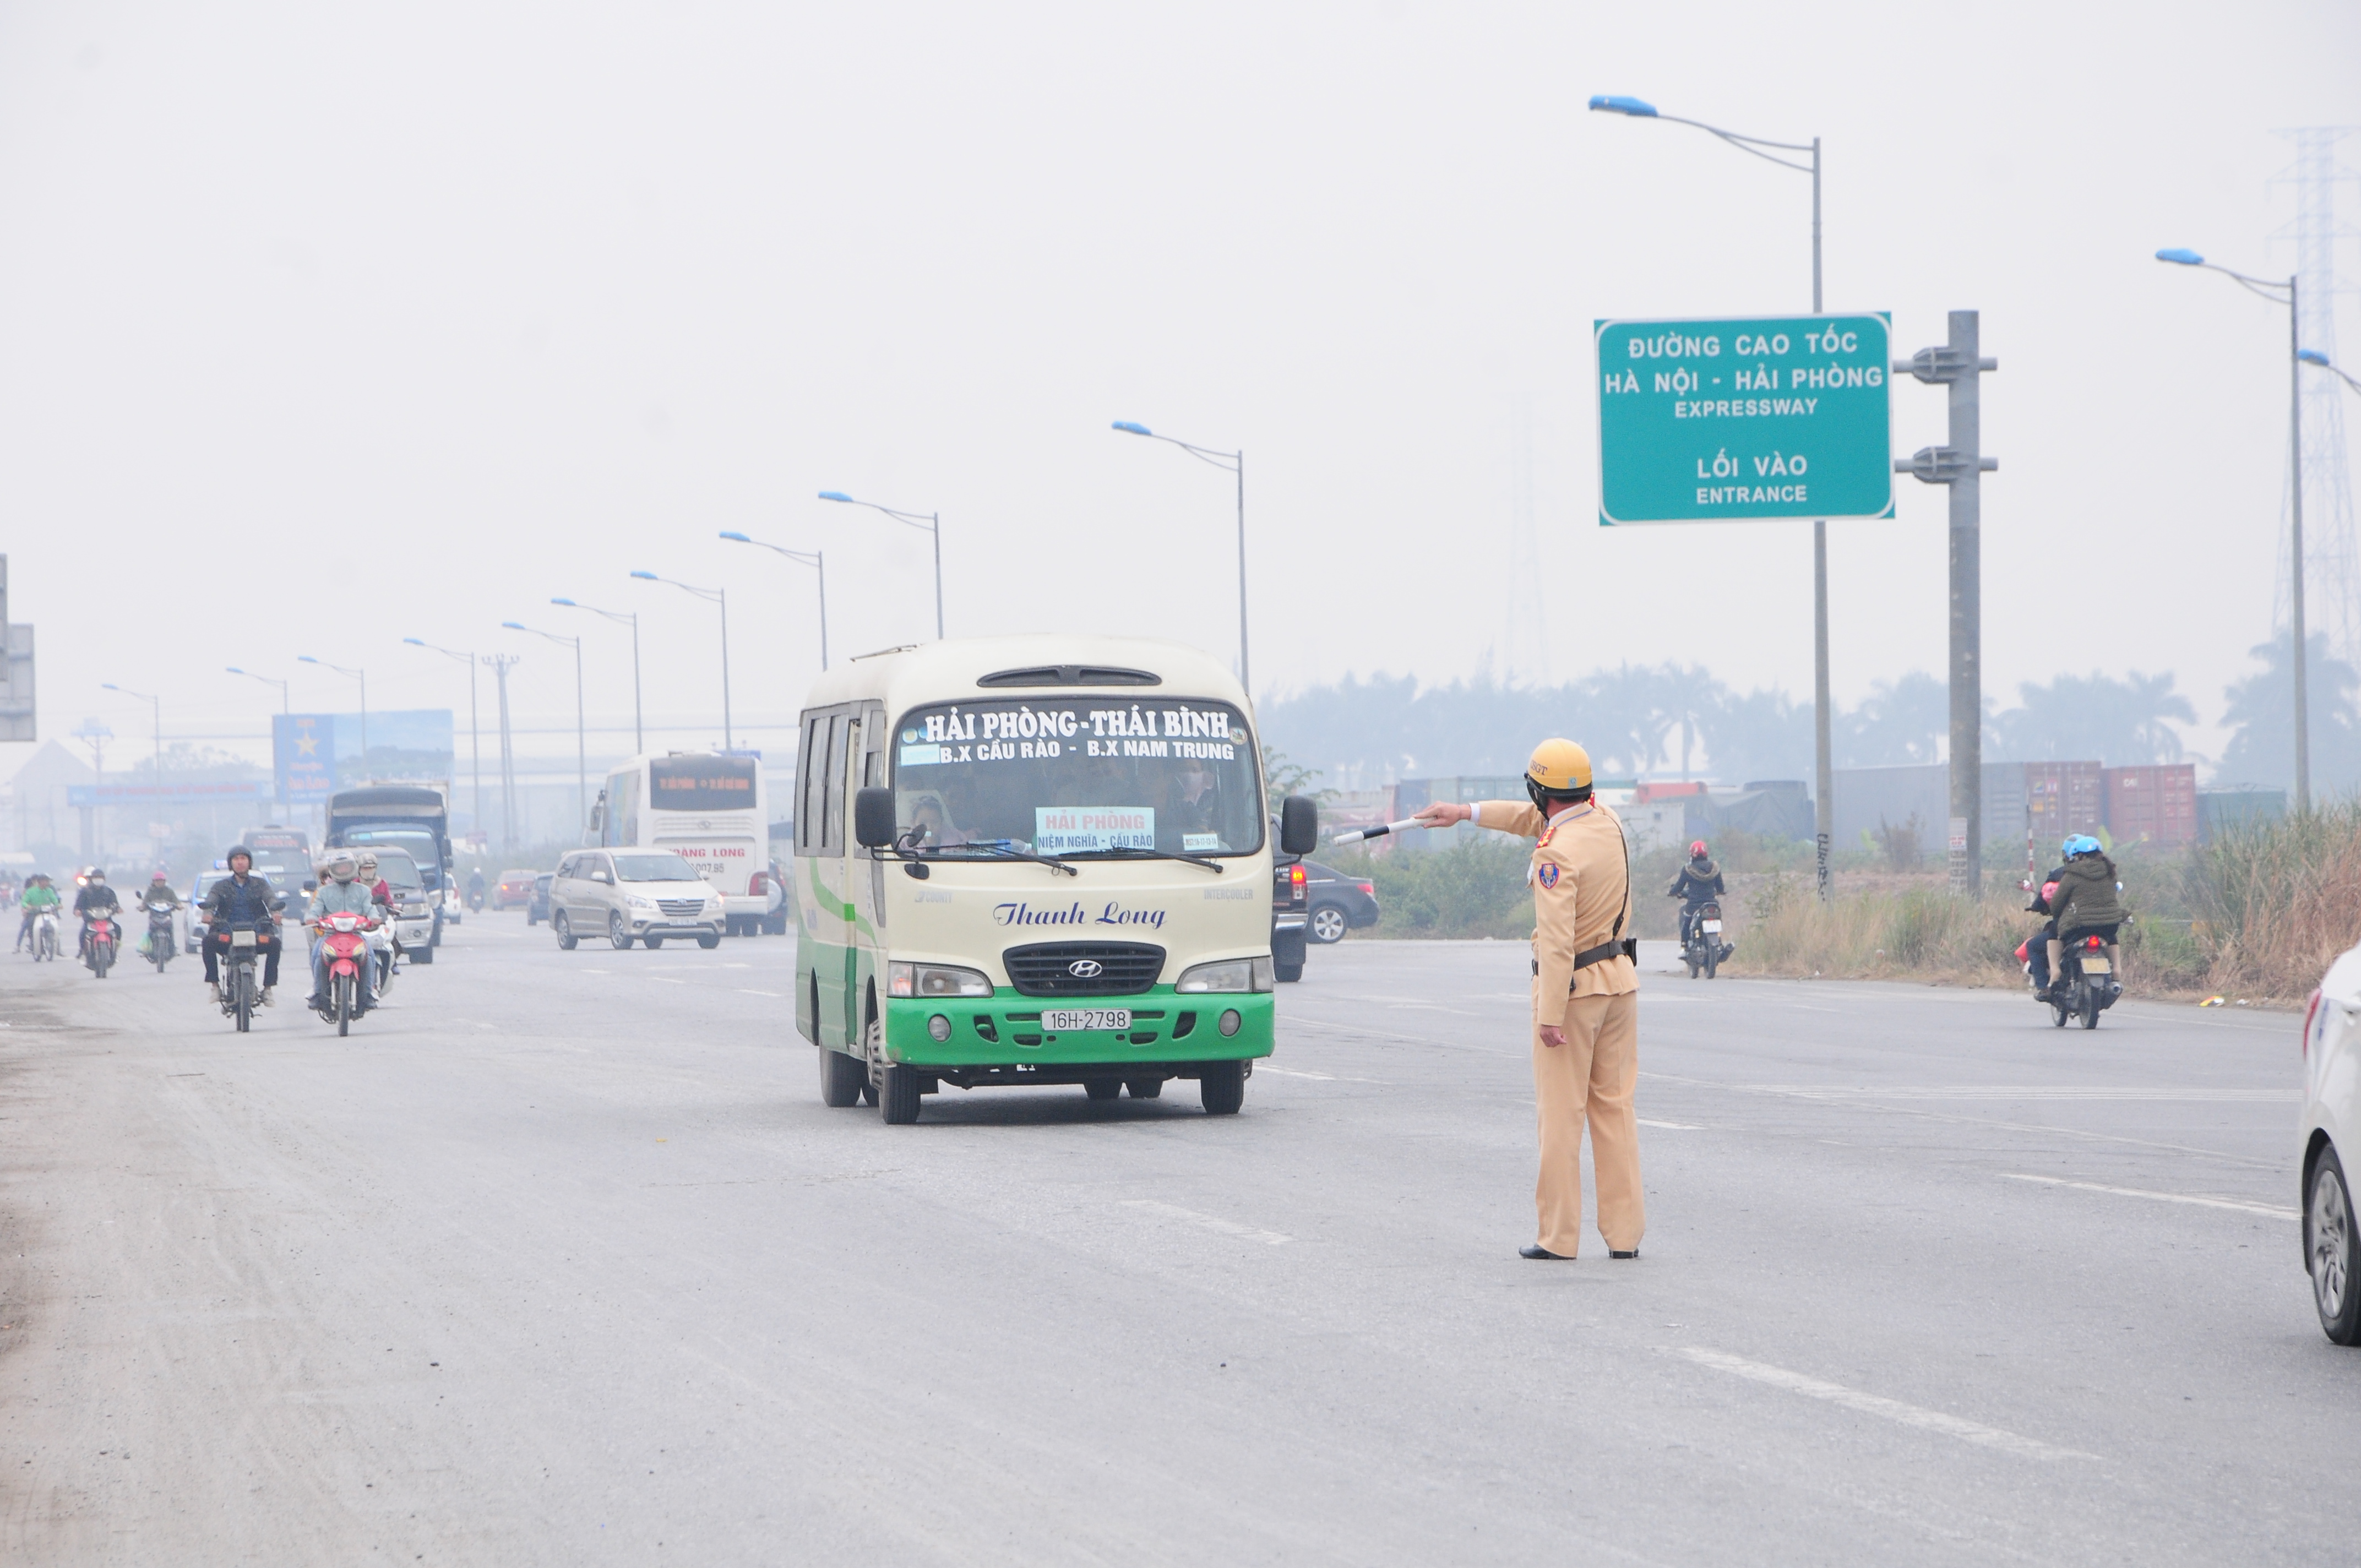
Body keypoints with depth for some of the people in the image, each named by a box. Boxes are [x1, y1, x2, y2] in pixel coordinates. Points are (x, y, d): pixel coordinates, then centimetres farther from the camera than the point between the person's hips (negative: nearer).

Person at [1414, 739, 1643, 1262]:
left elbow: (1557, 940, -25)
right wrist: (1467, 813, 31)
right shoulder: (1607, 821, 5)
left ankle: (1558, 1235, 1)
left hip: (1574, 984, -7)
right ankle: (1625, 1232, 9)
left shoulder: (1556, 853, -20)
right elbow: (1535, 819, 24)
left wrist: (1551, 1016, -23)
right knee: (1614, 1105, 10)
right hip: (1620, 979, 7)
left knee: (1561, 1111, -1)